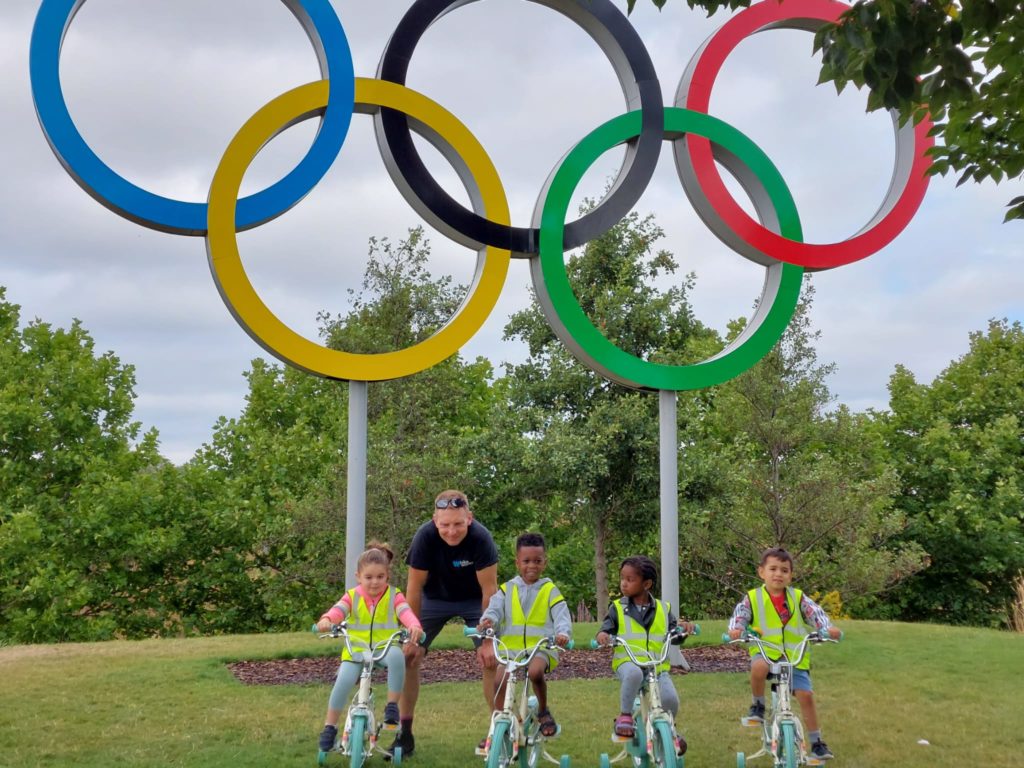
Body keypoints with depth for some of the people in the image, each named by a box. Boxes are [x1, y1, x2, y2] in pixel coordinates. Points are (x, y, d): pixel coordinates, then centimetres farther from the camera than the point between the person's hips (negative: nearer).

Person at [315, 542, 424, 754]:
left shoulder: (394, 596, 2)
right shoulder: (352, 596, 6)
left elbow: (406, 612, -16)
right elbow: (338, 610, -13)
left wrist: (414, 626, -39)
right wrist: (326, 620, -37)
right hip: (356, 650, 1)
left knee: (396, 655, -36)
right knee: (344, 681, -24)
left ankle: (392, 705, -18)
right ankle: (329, 727, -2)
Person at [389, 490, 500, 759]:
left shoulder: (481, 538, -34)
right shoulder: (425, 536, -32)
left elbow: (489, 590, -25)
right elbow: (414, 588, -21)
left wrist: (488, 640, -23)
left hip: (473, 600, -1)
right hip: (435, 597, 1)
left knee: (491, 659, -13)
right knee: (408, 656, -9)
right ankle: (405, 733, 3)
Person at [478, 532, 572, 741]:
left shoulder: (550, 590, 7)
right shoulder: (506, 589, 12)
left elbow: (562, 616, -3)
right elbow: (494, 608, 0)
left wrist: (563, 633, -25)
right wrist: (488, 620, -25)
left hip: (540, 647, -2)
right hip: (510, 645, 2)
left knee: (535, 671, -31)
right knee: (500, 681, -16)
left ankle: (543, 711, -3)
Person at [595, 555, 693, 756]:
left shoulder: (662, 609, 12)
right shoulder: (617, 608, 7)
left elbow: (674, 637, 12)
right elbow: (607, 628, 3)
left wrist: (682, 628, -9)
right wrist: (602, 635, -20)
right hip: (627, 662, -2)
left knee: (670, 699, -21)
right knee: (634, 673, -39)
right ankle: (625, 715, -15)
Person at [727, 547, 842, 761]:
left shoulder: (798, 597, 5)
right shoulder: (753, 598, 1)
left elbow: (816, 613, -6)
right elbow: (739, 615, -9)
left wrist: (828, 628, -27)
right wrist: (736, 629, -32)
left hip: (794, 656, 2)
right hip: (765, 651, -2)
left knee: (806, 695, -8)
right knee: (759, 667, -35)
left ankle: (816, 742, 11)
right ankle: (758, 706, -8)